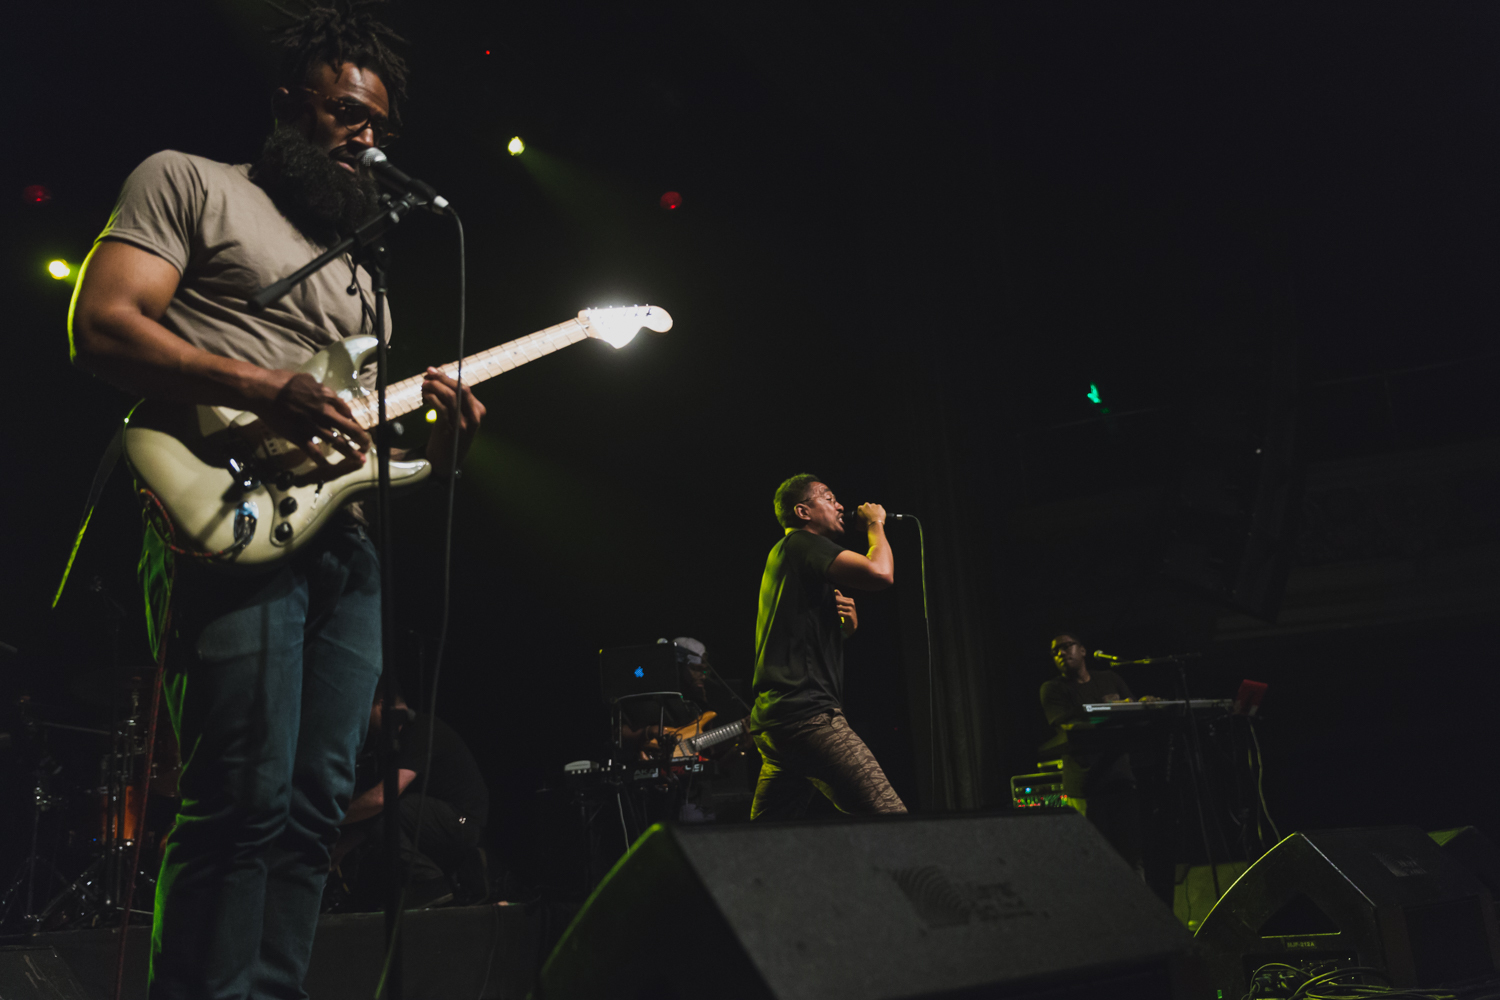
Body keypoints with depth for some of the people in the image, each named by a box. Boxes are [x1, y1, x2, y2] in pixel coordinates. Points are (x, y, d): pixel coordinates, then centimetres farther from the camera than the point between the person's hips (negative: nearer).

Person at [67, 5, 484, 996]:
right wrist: (265, 388, -15)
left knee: (317, 805, 3)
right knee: (248, 798, -15)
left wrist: (437, 438, 3)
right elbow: (101, 325, -4)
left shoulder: (359, 279, 30)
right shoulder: (187, 182, 11)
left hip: (343, 541, 7)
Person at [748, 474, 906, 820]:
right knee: (890, 819, -18)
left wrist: (845, 624, 10)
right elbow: (880, 573, -18)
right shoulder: (802, 543, -3)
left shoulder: (783, 555, 27)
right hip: (805, 712, -11)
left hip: (772, 719, 11)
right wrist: (875, 524, 1)